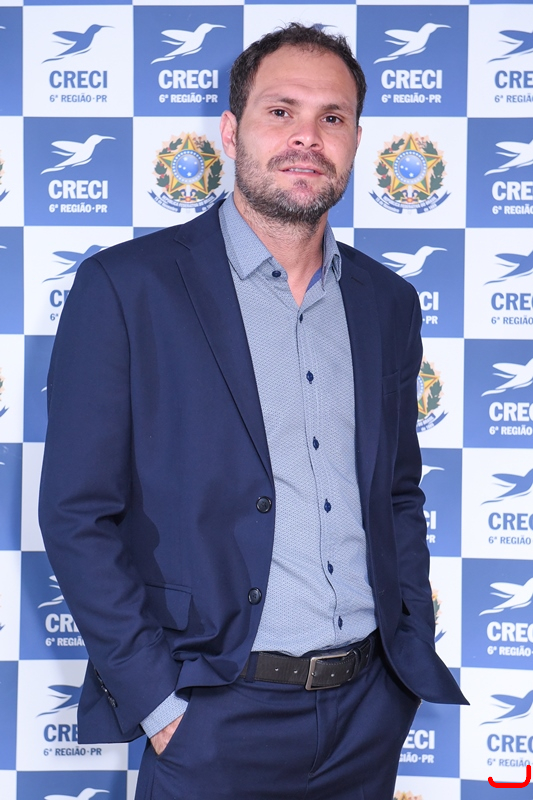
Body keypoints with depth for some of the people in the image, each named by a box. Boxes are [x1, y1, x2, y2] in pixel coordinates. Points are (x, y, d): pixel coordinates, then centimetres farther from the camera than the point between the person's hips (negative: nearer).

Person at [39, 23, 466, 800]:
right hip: (219, 721, -5)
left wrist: (417, 654, 6)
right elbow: (76, 515, -9)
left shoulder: (388, 302, 8)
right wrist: (159, 700, -12)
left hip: (372, 713, 5)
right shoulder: (125, 286, -8)